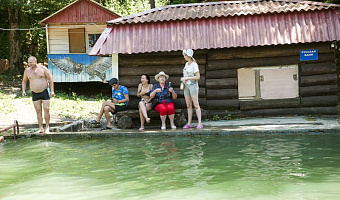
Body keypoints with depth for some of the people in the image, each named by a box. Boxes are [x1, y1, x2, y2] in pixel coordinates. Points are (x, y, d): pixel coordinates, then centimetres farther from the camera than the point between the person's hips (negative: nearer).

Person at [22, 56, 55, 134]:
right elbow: (24, 81, 14)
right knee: (38, 111, 3)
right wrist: (23, 90, 0)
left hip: (44, 92, -3)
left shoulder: (43, 69, -9)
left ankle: (47, 128, 2)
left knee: (46, 109, -8)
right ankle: (41, 129, 8)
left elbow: (50, 79, -5)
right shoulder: (27, 70, 2)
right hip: (35, 93, 3)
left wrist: (52, 90, -10)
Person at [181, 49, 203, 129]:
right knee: (188, 105, 6)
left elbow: (198, 77, -17)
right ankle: (189, 123, 8)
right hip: (186, 86, 8)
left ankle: (200, 123, -12)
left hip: (193, 86, -8)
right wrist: (183, 78, 6)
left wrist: (186, 78, -18)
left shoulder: (194, 65, -11)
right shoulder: (187, 64, 13)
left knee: (196, 105, -10)